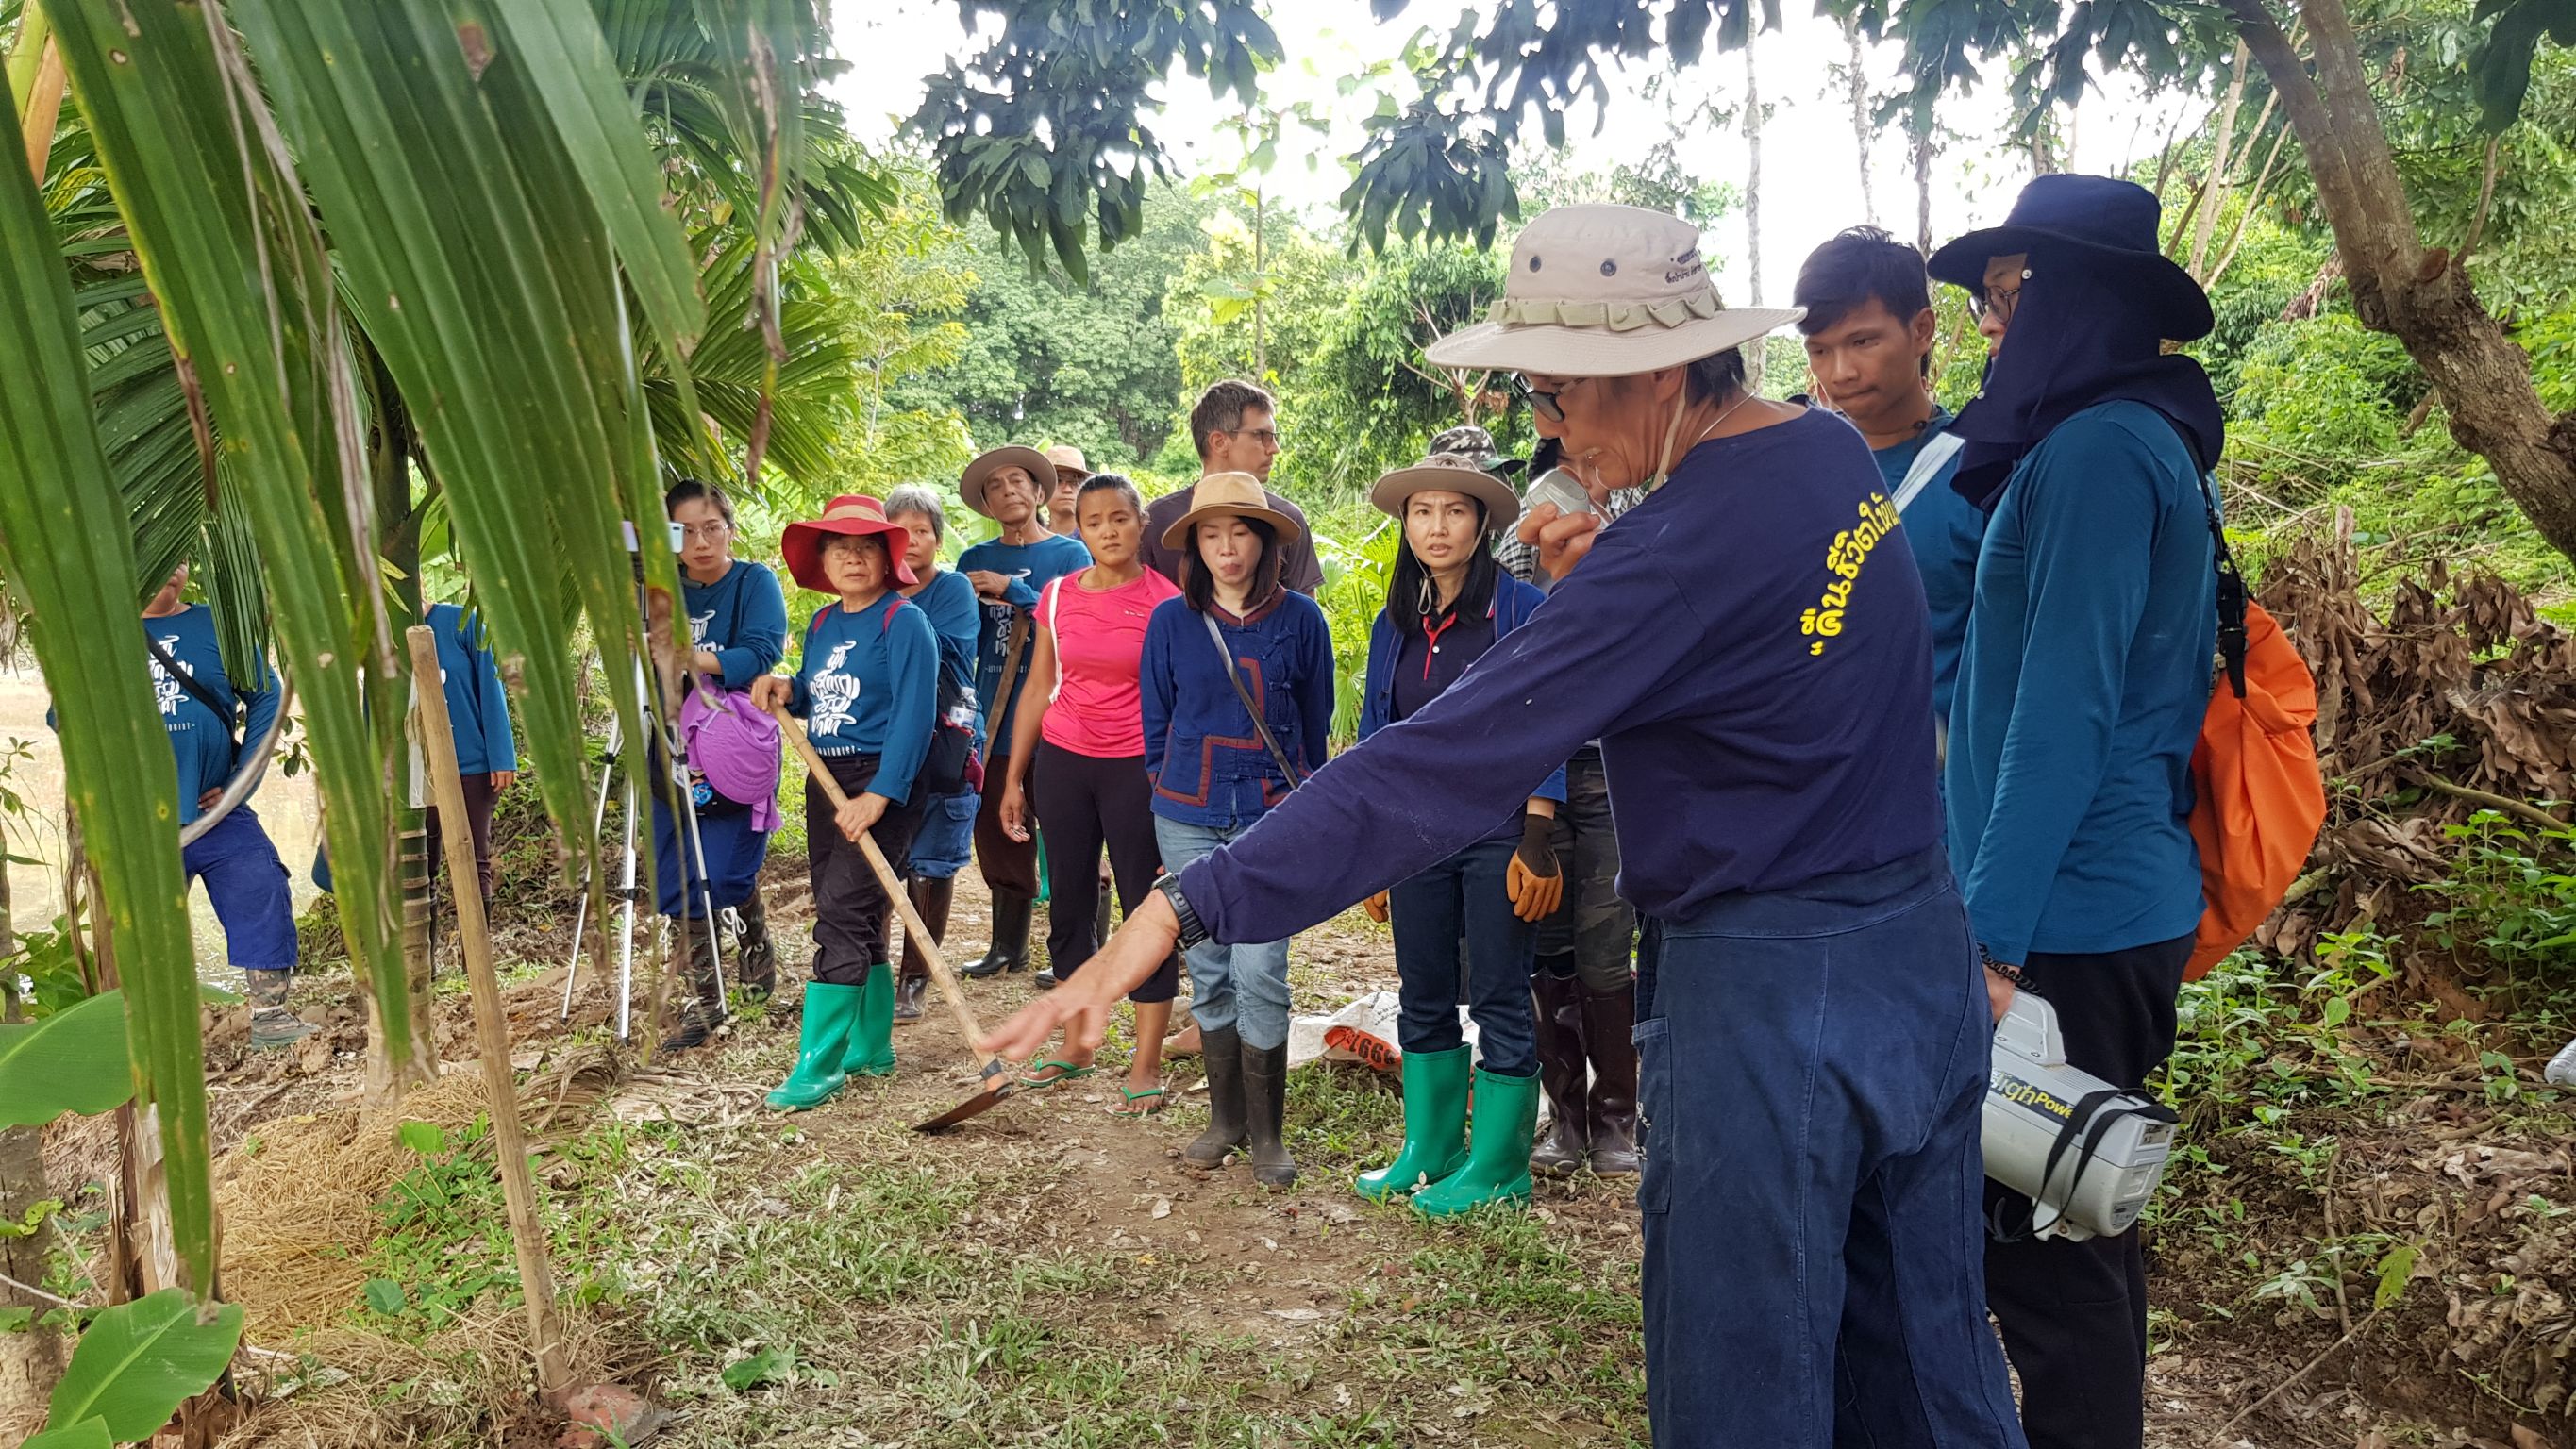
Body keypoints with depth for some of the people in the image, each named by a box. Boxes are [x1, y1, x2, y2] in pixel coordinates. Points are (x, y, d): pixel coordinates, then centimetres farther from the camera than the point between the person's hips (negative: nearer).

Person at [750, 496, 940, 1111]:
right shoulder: (821, 625, 13)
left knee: (842, 914, -12)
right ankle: (870, 1047, 25)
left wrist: (880, 795, -24)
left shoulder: (904, 622, -11)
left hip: (882, 782, -8)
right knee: (856, 920, 13)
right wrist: (785, 689, -1)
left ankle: (819, 1065, -7)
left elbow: (914, 714, -18)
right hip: (825, 779, 8)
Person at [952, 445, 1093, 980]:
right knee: (997, 836, 9)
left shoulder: (1070, 554, 1)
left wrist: (1011, 589, -14)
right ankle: (1008, 949, 22)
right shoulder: (975, 561, 13)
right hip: (993, 719, 4)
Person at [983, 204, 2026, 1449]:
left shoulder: (1683, 547, -23)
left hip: (1767, 995, -9)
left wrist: (1184, 908, -28)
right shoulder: (1833, 454, 3)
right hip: (1923, 955, 9)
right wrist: (1591, 592, -3)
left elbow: (1435, 765, -28)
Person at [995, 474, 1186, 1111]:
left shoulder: (1166, 601, -7)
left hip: (1138, 766, -4)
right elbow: (1039, 688, 11)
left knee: (1146, 905, -1)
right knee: (1069, 904, 11)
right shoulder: (1058, 596, 5)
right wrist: (1014, 778, 11)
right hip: (1062, 761, 4)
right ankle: (1076, 1046, 25)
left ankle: (1146, 1065, 9)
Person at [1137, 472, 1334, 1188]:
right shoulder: (1171, 620, 2)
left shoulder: (1300, 618, -1)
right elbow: (1156, 719, 12)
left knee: (1259, 973, -8)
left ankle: (1267, 1133, 8)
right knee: (1209, 972, 10)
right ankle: (1225, 1117, 24)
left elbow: (1315, 721, 9)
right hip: (1188, 821, 2)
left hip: (1271, 820, -2)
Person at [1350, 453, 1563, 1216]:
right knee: (1423, 1000, 13)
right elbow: (1378, 739, 13)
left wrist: (1536, 840, -15)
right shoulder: (1394, 625, 10)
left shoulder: (1519, 608, -6)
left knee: (1499, 1000, 3)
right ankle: (1427, 1152, 26)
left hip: (1497, 830, -5)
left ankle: (1497, 1168, 16)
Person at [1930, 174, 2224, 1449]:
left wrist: (1990, 936, -20)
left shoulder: (2096, 450, -15)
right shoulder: (2132, 442, 15)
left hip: (2071, 922, -10)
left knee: (2040, 1244, 0)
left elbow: (2063, 713, -21)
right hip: (2112, 907, 10)